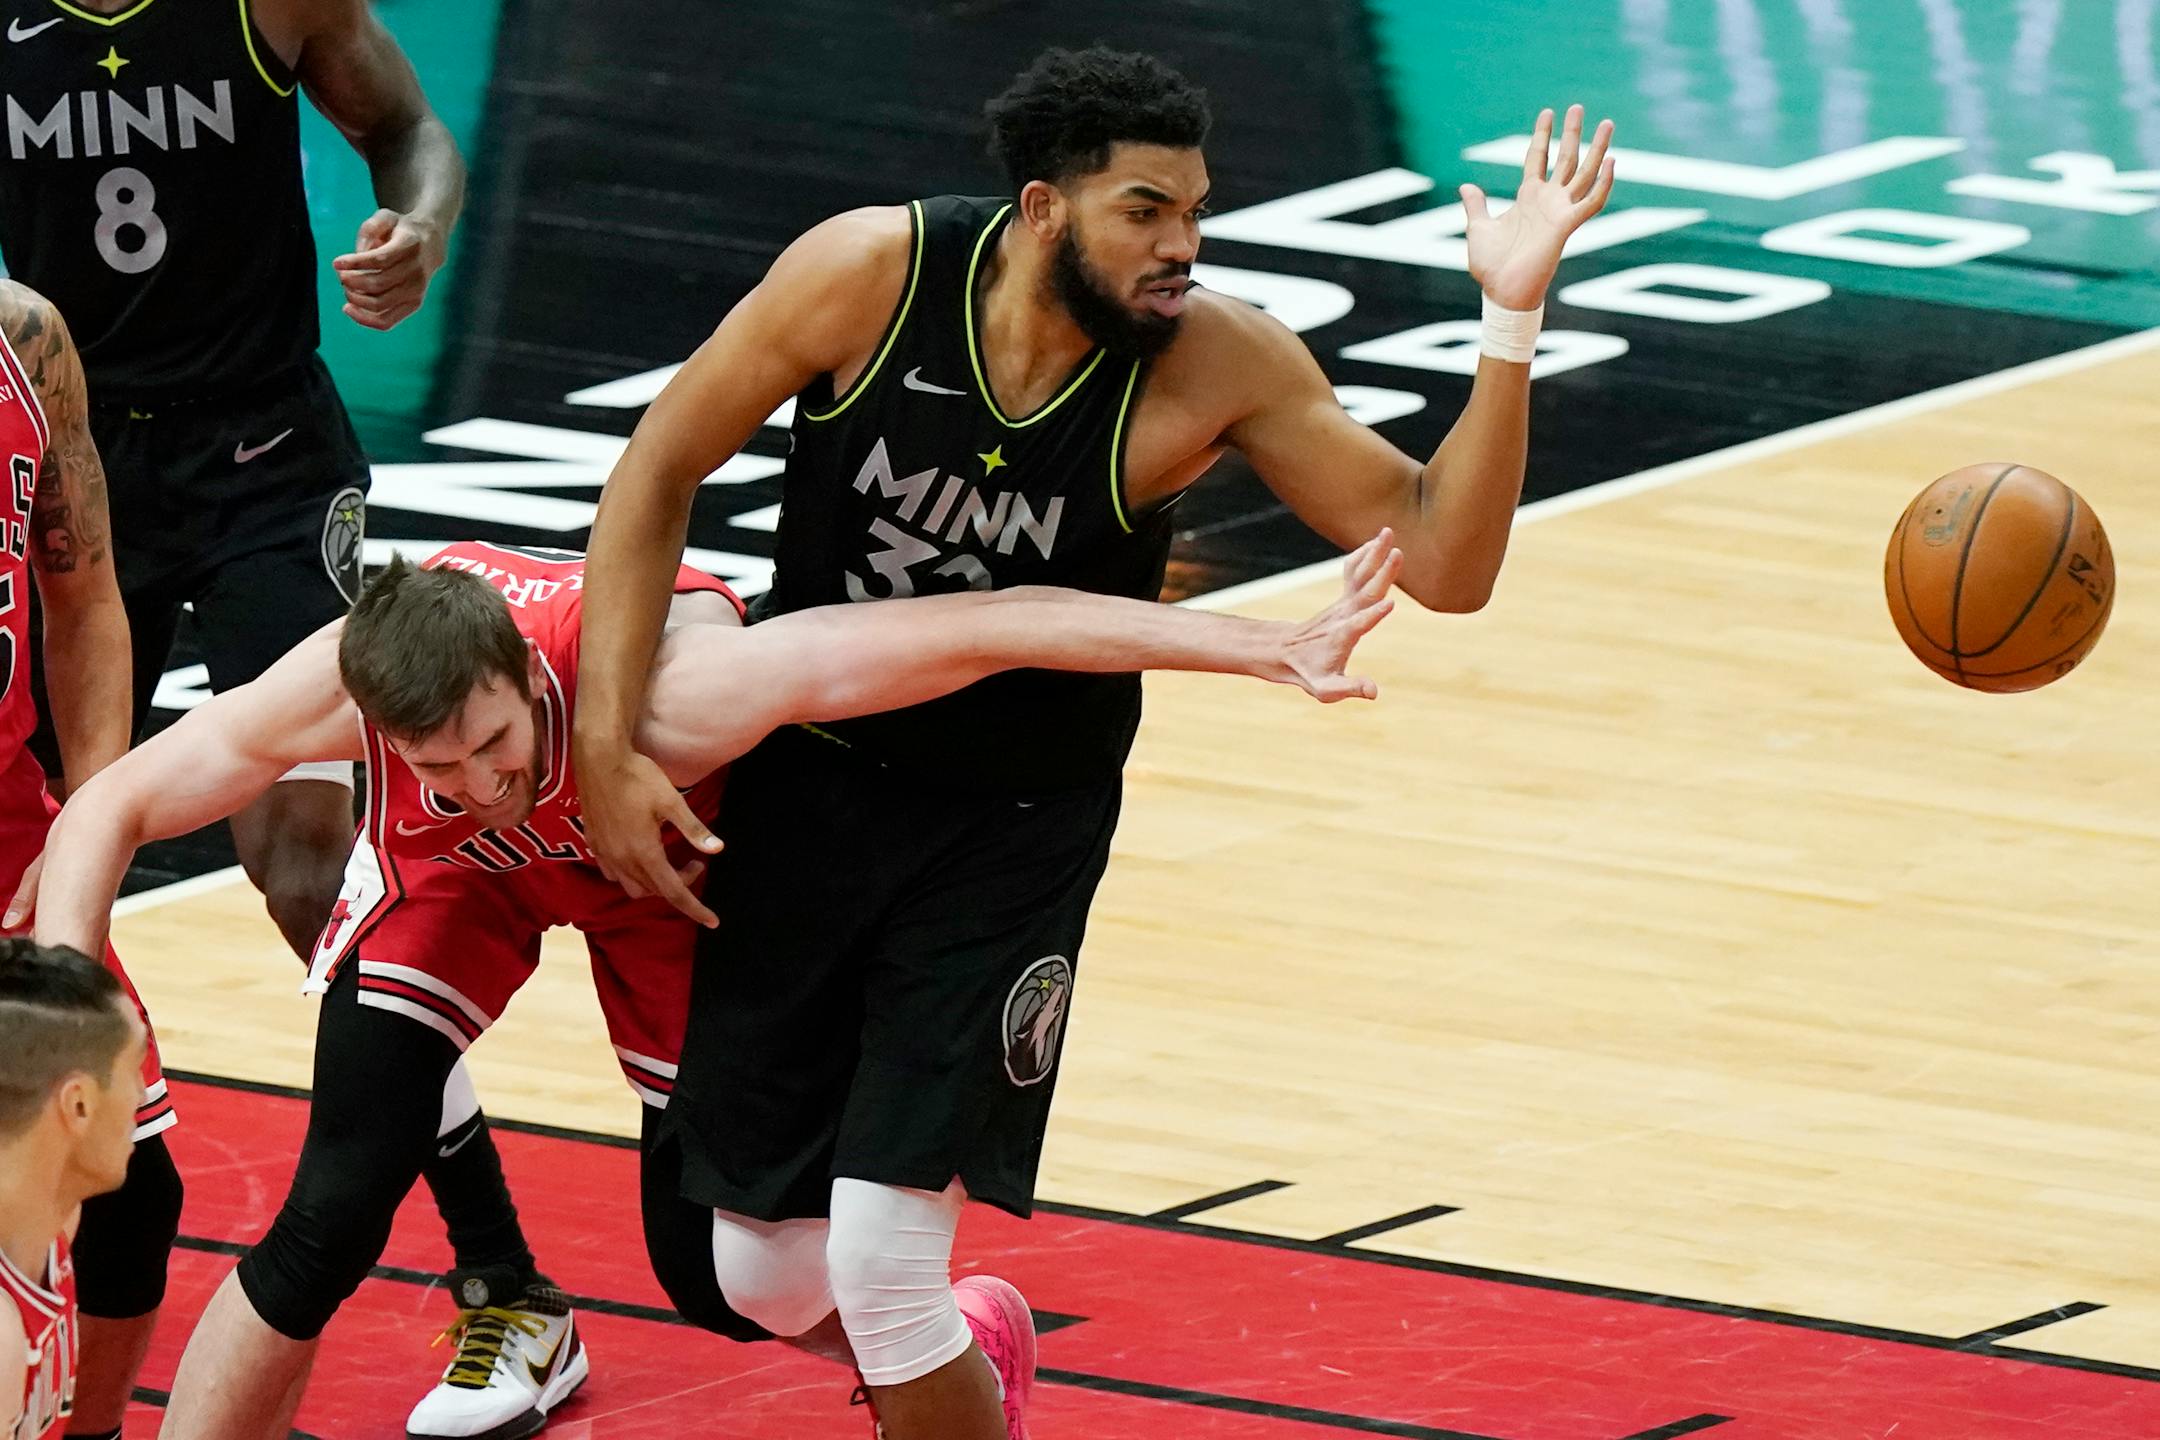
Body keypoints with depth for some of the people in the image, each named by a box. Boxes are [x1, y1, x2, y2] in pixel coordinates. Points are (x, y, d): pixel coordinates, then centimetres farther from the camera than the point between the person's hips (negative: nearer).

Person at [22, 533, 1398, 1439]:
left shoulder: (664, 690, -46)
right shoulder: (331, 694, -39)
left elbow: (976, 630, -46)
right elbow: (112, 809, -23)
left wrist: (1274, 648, -48)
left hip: (658, 866, -1)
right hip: (449, 885, 1)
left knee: (715, 1265, 0)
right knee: (331, 1224, -16)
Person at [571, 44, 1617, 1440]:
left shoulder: (1218, 365, -20)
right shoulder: (874, 274, -20)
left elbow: (1443, 562, -21)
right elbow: (661, 471, -8)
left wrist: (1511, 320, -33)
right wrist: (610, 745, -12)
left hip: (1016, 834, -2)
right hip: (806, 786, 2)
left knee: (880, 1256, -17)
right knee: (767, 1274, 11)